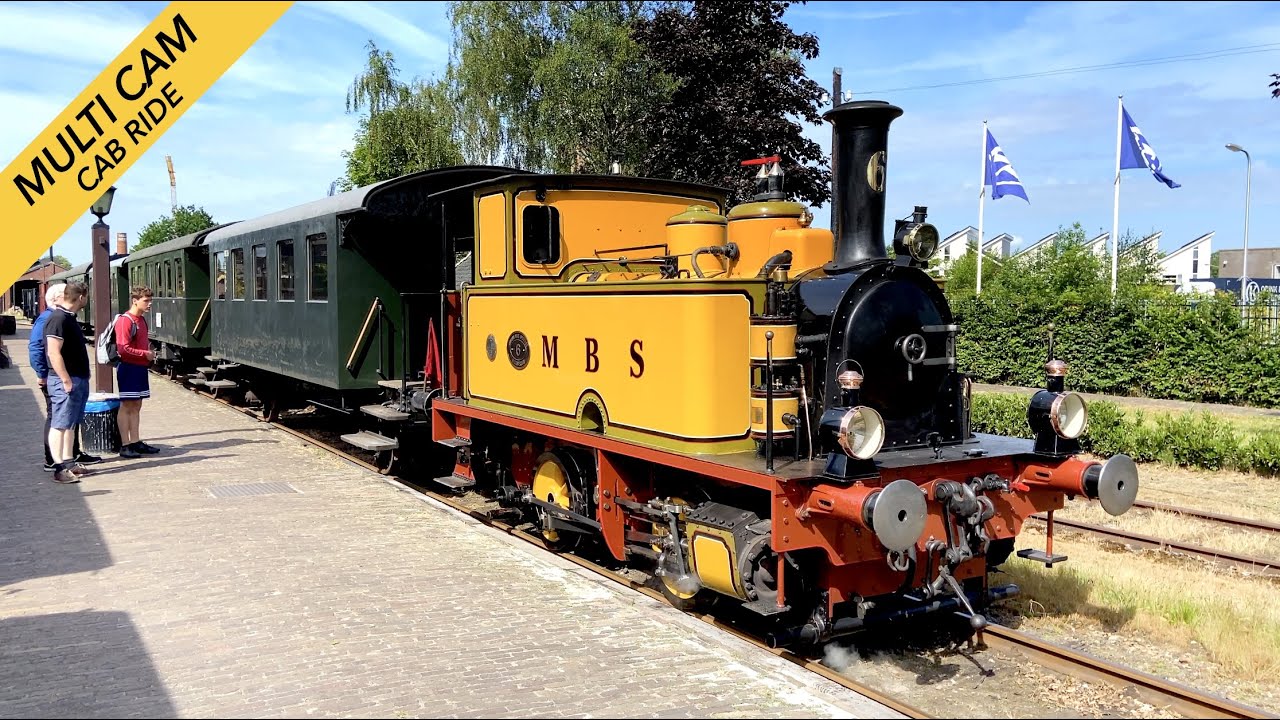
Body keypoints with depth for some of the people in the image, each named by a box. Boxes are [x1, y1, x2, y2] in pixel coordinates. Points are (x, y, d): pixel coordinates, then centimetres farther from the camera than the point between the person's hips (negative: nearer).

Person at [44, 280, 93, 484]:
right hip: (66, 381, -10)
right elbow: (53, 353, -22)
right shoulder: (58, 319, -16)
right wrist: (66, 380, -23)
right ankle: (60, 468, -5)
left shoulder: (69, 317, 15)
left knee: (70, 423, 15)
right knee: (59, 424, -6)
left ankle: (69, 462, 22)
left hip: (78, 379, 10)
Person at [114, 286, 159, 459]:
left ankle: (135, 443, 18)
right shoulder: (125, 321, -14)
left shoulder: (141, 320, 14)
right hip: (129, 368, -9)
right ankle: (125, 446, 0)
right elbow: (123, 349, -22)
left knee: (136, 406, 12)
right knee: (126, 406, -3)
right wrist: (145, 354, -15)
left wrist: (150, 353, 11)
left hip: (140, 367, 9)